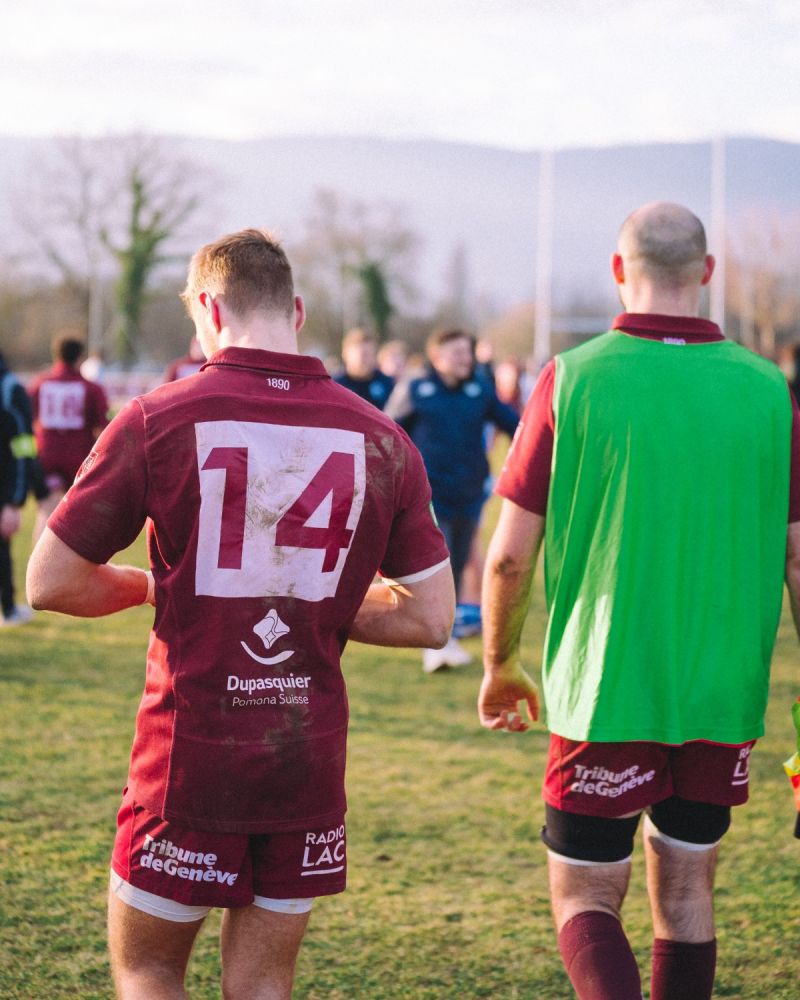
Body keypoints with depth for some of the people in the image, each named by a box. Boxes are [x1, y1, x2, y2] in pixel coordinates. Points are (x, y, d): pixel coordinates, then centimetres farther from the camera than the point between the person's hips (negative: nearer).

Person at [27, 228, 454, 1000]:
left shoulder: (156, 420, -8)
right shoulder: (380, 439, -1)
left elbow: (50, 583, -4)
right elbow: (431, 617, 3)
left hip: (188, 757, -3)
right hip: (310, 758, 3)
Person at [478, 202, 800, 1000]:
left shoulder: (573, 379, -8)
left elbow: (510, 554, -6)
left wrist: (499, 666, 10)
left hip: (606, 696, -3)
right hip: (724, 698, 3)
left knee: (585, 903, 6)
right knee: (685, 894, 18)